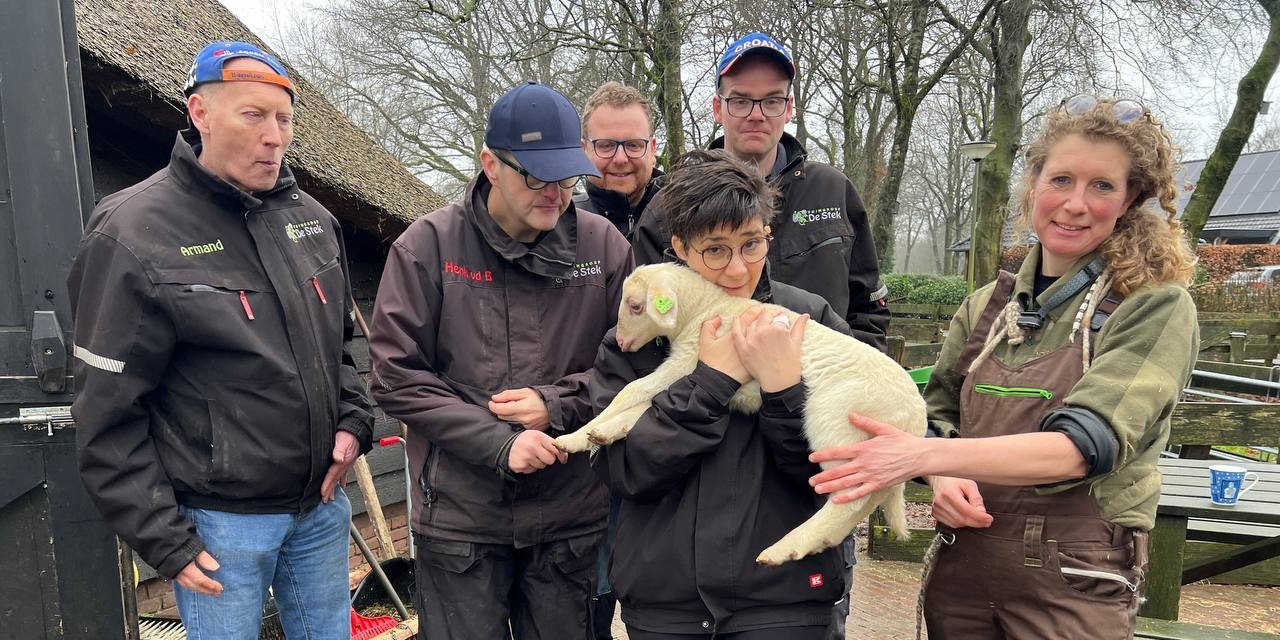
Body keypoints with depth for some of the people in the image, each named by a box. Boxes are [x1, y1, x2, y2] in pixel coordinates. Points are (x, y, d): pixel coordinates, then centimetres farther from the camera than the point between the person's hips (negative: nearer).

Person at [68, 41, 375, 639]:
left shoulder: (310, 217, 4)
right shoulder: (132, 235, -14)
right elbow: (109, 416, -11)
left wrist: (353, 420, 1)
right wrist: (163, 540, -10)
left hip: (322, 501, 6)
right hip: (220, 522, -5)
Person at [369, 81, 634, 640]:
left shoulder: (604, 246, -2)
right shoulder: (429, 245, -7)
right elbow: (397, 377, -8)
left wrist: (558, 404, -13)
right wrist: (499, 444, -15)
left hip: (570, 515, 2)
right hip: (459, 515, -1)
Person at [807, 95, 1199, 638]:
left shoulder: (1157, 307, -9)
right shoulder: (986, 306, 4)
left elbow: (1084, 445, -21)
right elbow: (938, 414, 10)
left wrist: (923, 455, -31)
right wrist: (944, 479, -12)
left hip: (1074, 583, -3)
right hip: (961, 567, 4)